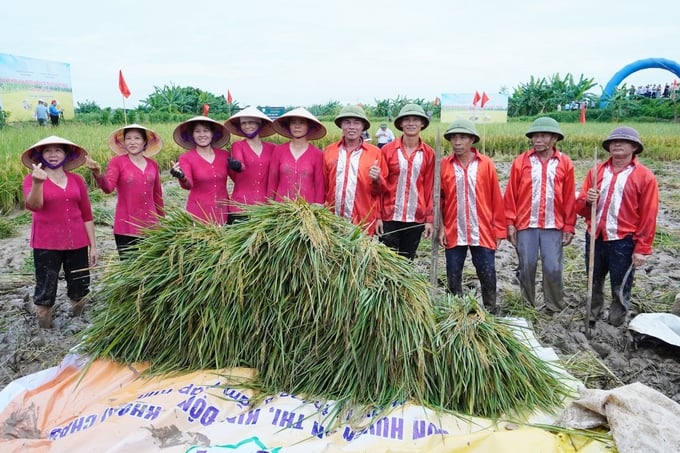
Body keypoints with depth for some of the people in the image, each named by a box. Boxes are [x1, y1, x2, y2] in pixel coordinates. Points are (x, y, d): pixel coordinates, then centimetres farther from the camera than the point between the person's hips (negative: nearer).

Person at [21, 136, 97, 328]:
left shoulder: (76, 179, 5)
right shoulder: (31, 179, -3)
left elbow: (86, 214, 7)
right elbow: (33, 206, -23)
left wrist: (93, 245, 5)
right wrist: (38, 183, -42)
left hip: (76, 242, 3)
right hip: (46, 244, -3)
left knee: (79, 287, 10)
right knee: (45, 290, -1)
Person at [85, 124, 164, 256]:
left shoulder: (152, 164, 8)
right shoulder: (117, 162, -2)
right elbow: (108, 187, -17)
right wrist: (98, 174, -37)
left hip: (150, 227, 4)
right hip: (126, 228, -3)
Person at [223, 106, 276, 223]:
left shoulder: (271, 148, 9)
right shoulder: (237, 146, 2)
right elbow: (240, 164, -18)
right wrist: (237, 165, -40)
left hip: (264, 206, 2)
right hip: (241, 205, -2)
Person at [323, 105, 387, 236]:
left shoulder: (375, 152, 2)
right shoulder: (329, 151, 7)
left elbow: (379, 190, 7)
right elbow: (323, 186, 12)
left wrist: (377, 180, -14)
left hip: (363, 221, -1)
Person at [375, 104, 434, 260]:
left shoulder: (429, 153, 3)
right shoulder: (387, 150, -2)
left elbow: (429, 187, 6)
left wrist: (430, 219, 4)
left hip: (416, 219, 2)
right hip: (390, 217, -1)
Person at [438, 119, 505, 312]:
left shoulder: (486, 164, -1)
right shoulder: (444, 165, 0)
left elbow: (496, 199, 1)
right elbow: (438, 199, 2)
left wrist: (499, 229, 0)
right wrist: (440, 227, -4)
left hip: (483, 232, -1)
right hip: (453, 232, 1)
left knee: (487, 275, 4)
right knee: (453, 276, 10)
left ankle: (490, 312, 20)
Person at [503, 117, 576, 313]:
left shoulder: (565, 163, 3)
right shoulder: (521, 161, 2)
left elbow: (570, 198, 4)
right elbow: (511, 194, 2)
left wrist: (569, 227, 2)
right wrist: (510, 223, -2)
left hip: (553, 226, 0)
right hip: (526, 225, 0)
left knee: (553, 268, 1)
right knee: (527, 267, 7)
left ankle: (555, 308, 18)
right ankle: (527, 306, 22)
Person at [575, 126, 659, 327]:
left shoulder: (645, 177, -5)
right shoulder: (597, 171, 7)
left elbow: (648, 217, -6)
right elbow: (580, 207, 8)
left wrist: (642, 249, -9)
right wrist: (587, 200, -15)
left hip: (623, 242, -4)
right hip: (594, 238, 4)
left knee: (620, 290, 8)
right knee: (594, 285, 16)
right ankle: (591, 322, 32)